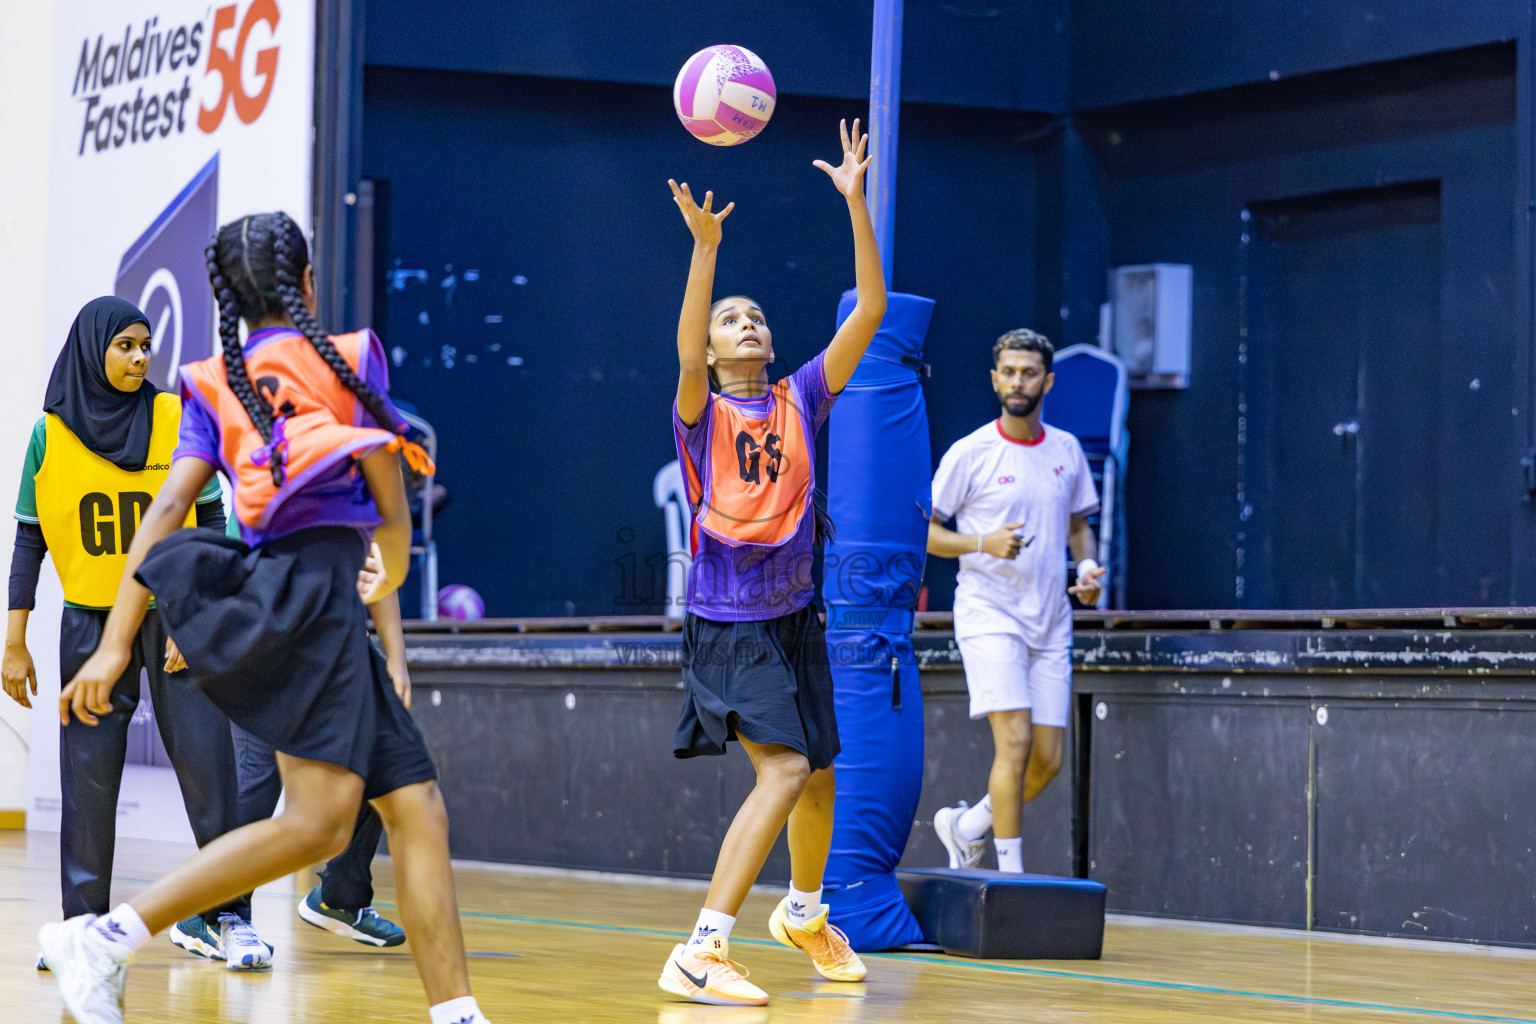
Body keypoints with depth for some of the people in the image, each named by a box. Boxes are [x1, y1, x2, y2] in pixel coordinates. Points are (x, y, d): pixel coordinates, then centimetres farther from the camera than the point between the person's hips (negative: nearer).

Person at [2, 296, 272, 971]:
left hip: (175, 615, -1)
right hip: (90, 620, 1)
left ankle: (228, 915, -1)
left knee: (206, 761, -7)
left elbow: (211, 524, 0)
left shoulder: (177, 421, -2)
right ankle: (84, 924, 10)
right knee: (89, 774, 0)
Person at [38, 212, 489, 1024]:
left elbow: (167, 508, 3)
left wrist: (115, 644, -3)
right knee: (320, 819, -17)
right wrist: (395, 569, 31)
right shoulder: (350, 357, 8)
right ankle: (106, 938, -23)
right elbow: (388, 497, 9)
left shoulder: (214, 387, 16)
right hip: (319, 584, -7)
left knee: (415, 805, 5)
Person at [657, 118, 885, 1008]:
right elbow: (685, 351, -27)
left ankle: (804, 914, 46)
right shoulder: (702, 414, -4)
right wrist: (706, 245, -38)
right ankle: (700, 950, -24)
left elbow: (871, 311, -2)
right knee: (785, 770, -21)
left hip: (794, 616, 6)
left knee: (818, 777, 17)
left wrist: (856, 201, -9)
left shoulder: (802, 401, 6)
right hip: (727, 622, -6)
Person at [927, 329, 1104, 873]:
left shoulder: (1067, 450, 9)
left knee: (1048, 760, 2)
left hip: (1050, 623, 5)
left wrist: (1087, 567, 0)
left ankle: (966, 825, 27)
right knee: (1015, 739, -19)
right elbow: (922, 531, -3)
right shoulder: (969, 454, -6)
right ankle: (1010, 873, -10)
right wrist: (983, 544, -19)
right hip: (989, 615, -5)